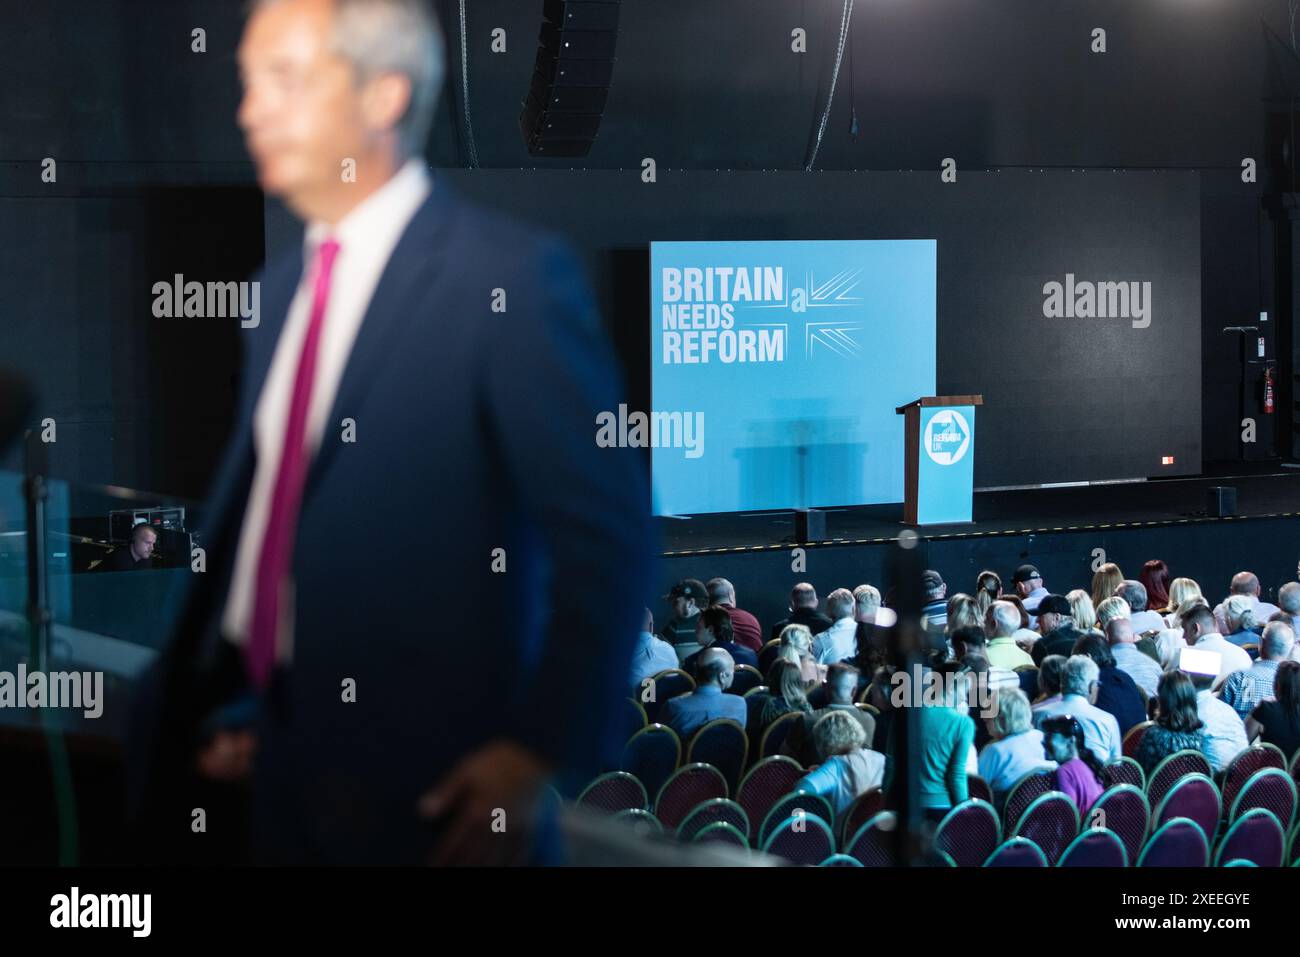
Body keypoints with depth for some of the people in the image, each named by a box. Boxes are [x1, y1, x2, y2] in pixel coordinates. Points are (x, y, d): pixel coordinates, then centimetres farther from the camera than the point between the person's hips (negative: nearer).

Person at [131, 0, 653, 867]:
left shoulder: (514, 274, -12)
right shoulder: (284, 286, 12)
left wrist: (541, 753, -17)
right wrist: (185, 691, 14)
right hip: (296, 765, 7)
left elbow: (609, 539, -14)